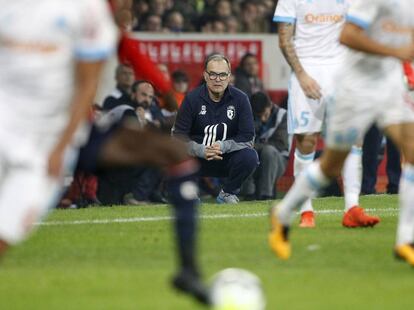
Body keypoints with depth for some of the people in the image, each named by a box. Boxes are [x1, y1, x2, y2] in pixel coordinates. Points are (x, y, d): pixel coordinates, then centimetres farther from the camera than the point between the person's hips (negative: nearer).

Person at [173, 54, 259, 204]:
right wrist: (201, 150, -28)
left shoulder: (240, 99, -6)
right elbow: (179, 135, -10)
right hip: (198, 159, -1)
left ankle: (228, 193, -1)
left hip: (227, 157, 1)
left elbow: (247, 137, -8)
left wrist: (223, 146, -26)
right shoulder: (192, 99, -7)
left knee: (250, 157, -29)